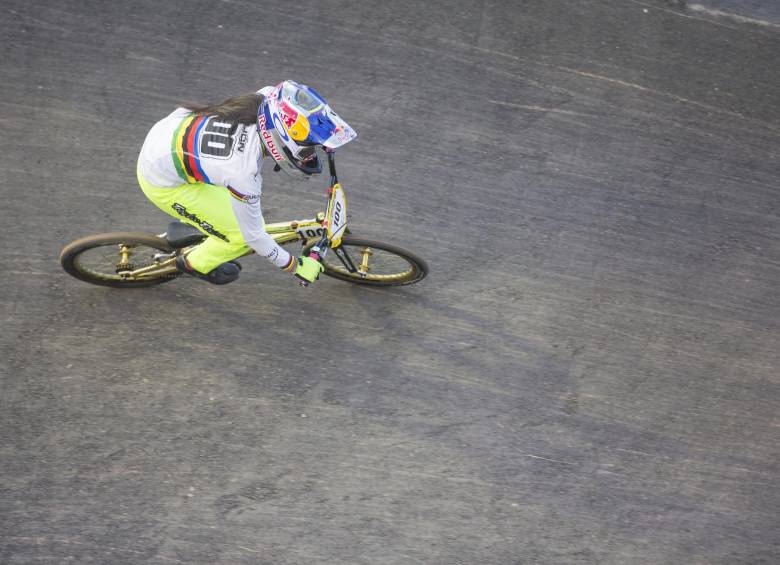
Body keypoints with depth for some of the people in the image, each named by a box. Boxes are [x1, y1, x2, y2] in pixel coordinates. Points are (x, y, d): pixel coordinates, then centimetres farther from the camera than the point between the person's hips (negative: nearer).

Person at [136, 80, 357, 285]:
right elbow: (253, 236, -20)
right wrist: (295, 266, -7)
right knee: (242, 237, -4)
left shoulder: (266, 98, -20)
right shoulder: (244, 172, -35)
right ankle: (196, 263, 22)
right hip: (163, 183, -7)